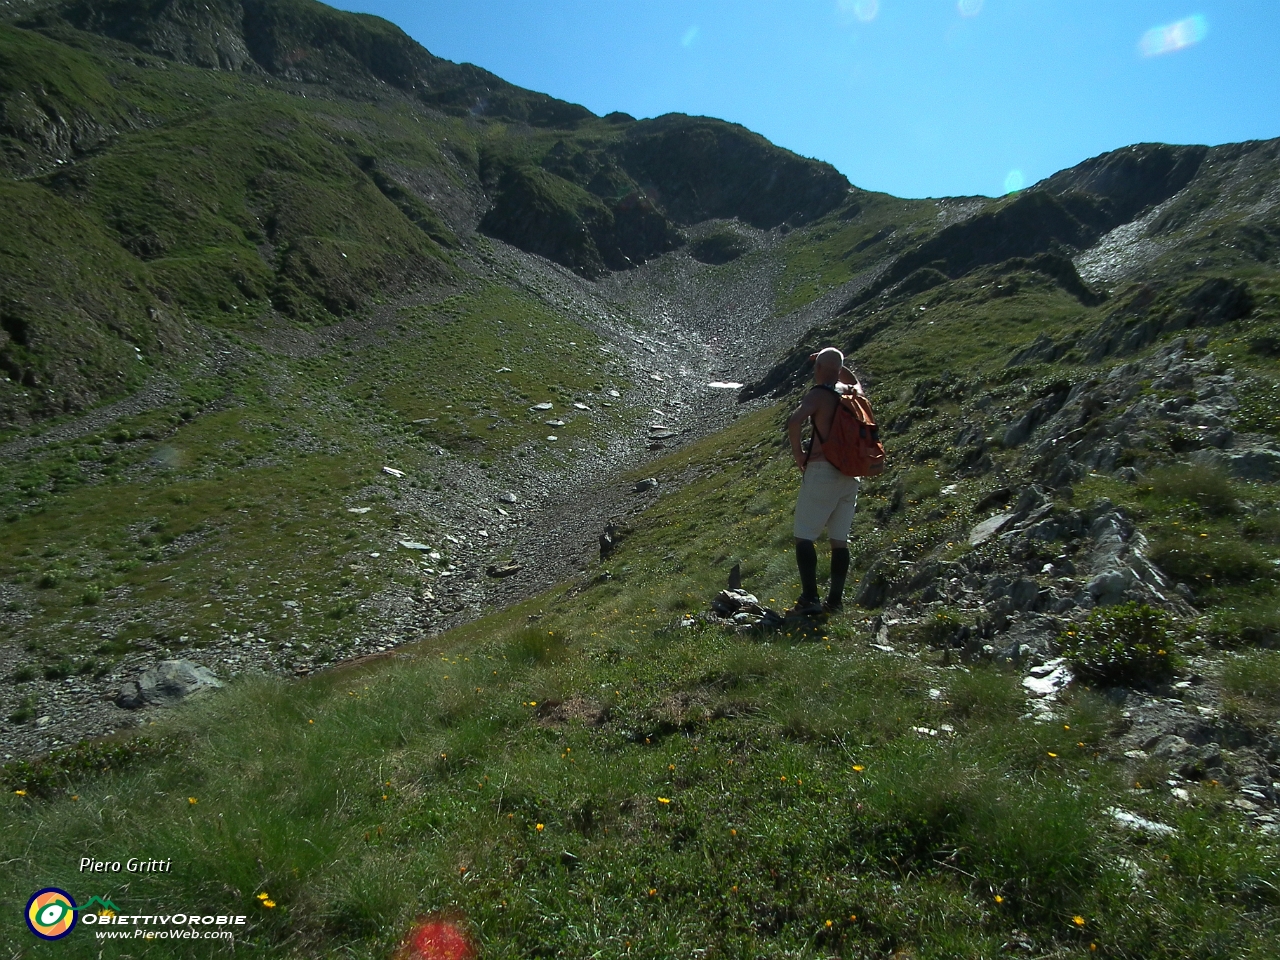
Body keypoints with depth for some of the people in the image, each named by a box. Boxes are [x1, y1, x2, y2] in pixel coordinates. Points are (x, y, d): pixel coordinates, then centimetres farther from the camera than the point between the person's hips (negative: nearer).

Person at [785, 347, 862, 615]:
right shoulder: (852, 392, 11)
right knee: (840, 539, 10)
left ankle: (810, 599, -8)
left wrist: (797, 451, -13)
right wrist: (836, 364, 29)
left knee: (804, 536, -2)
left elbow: (794, 421, -28)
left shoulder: (819, 393, -9)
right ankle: (835, 600, 13)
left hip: (822, 471, -7)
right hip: (850, 474, 7)